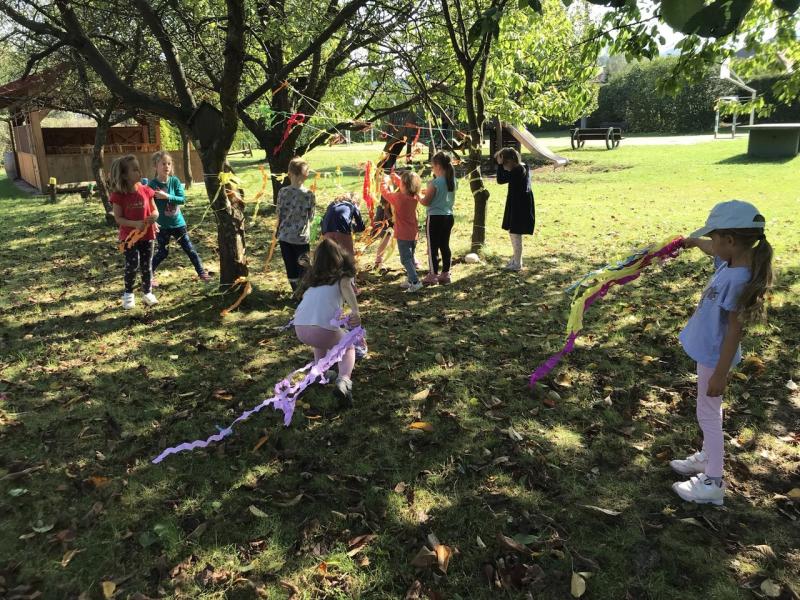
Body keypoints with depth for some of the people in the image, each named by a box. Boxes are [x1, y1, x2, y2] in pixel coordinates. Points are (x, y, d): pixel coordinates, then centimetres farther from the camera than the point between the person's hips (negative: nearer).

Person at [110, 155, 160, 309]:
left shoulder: (146, 191, -3)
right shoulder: (118, 195, -12)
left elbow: (154, 210, 5)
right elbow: (118, 218, -11)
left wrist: (154, 216, -19)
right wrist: (135, 224, -27)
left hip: (147, 235, 3)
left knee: (147, 265, 9)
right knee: (132, 265, -7)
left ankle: (147, 293, 24)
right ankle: (128, 294, 14)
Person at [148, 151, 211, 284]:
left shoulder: (175, 181, -4)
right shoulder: (152, 184, -12)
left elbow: (182, 199, -12)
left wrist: (166, 196, -24)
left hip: (178, 222, 3)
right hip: (162, 225, -3)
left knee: (189, 249, 8)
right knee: (163, 252, 5)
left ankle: (202, 273, 18)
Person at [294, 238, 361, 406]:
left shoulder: (312, 277, 25)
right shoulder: (342, 275, 10)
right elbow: (346, 288, -11)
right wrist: (356, 311, -26)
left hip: (300, 329, 5)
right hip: (323, 327, -5)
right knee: (348, 348, 23)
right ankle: (343, 381, -3)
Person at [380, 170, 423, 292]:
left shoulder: (398, 197, -19)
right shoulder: (415, 197, -1)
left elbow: (384, 191, -6)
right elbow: (404, 188, 19)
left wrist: (385, 180, 11)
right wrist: (395, 176, 22)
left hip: (403, 235, -7)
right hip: (413, 234, 7)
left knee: (406, 259, -3)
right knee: (410, 258, 17)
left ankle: (415, 282, -11)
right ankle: (411, 281, 24)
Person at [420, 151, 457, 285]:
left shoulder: (435, 183, -17)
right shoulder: (452, 181, 5)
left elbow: (425, 202, -14)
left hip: (435, 217, -7)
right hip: (448, 216, 7)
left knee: (433, 247, 2)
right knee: (445, 245, 13)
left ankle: (433, 275, 7)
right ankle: (445, 274, 19)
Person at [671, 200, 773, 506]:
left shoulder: (738, 279, -29)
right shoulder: (730, 262, -4)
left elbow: (735, 329, -26)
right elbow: (713, 250, 22)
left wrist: (720, 373, -21)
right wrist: (694, 241, 42)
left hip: (715, 356, -9)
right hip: (708, 351, 9)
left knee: (708, 414, 3)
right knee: (709, 412, 23)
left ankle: (713, 483, 17)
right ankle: (707, 458, 42)